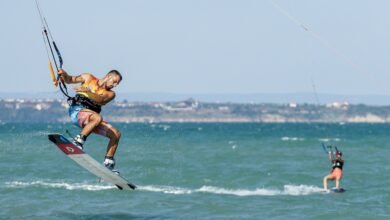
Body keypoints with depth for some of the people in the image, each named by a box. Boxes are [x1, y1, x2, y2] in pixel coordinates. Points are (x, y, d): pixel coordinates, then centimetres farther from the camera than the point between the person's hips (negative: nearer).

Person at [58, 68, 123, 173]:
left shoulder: (110, 94, 12)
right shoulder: (89, 78, 11)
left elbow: (100, 99, -10)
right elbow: (69, 80, 17)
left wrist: (86, 91, -26)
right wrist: (64, 74, -7)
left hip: (90, 119, 5)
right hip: (77, 110, -5)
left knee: (116, 134, -4)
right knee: (98, 118, -36)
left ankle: (108, 163, 2)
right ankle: (78, 141, -30)